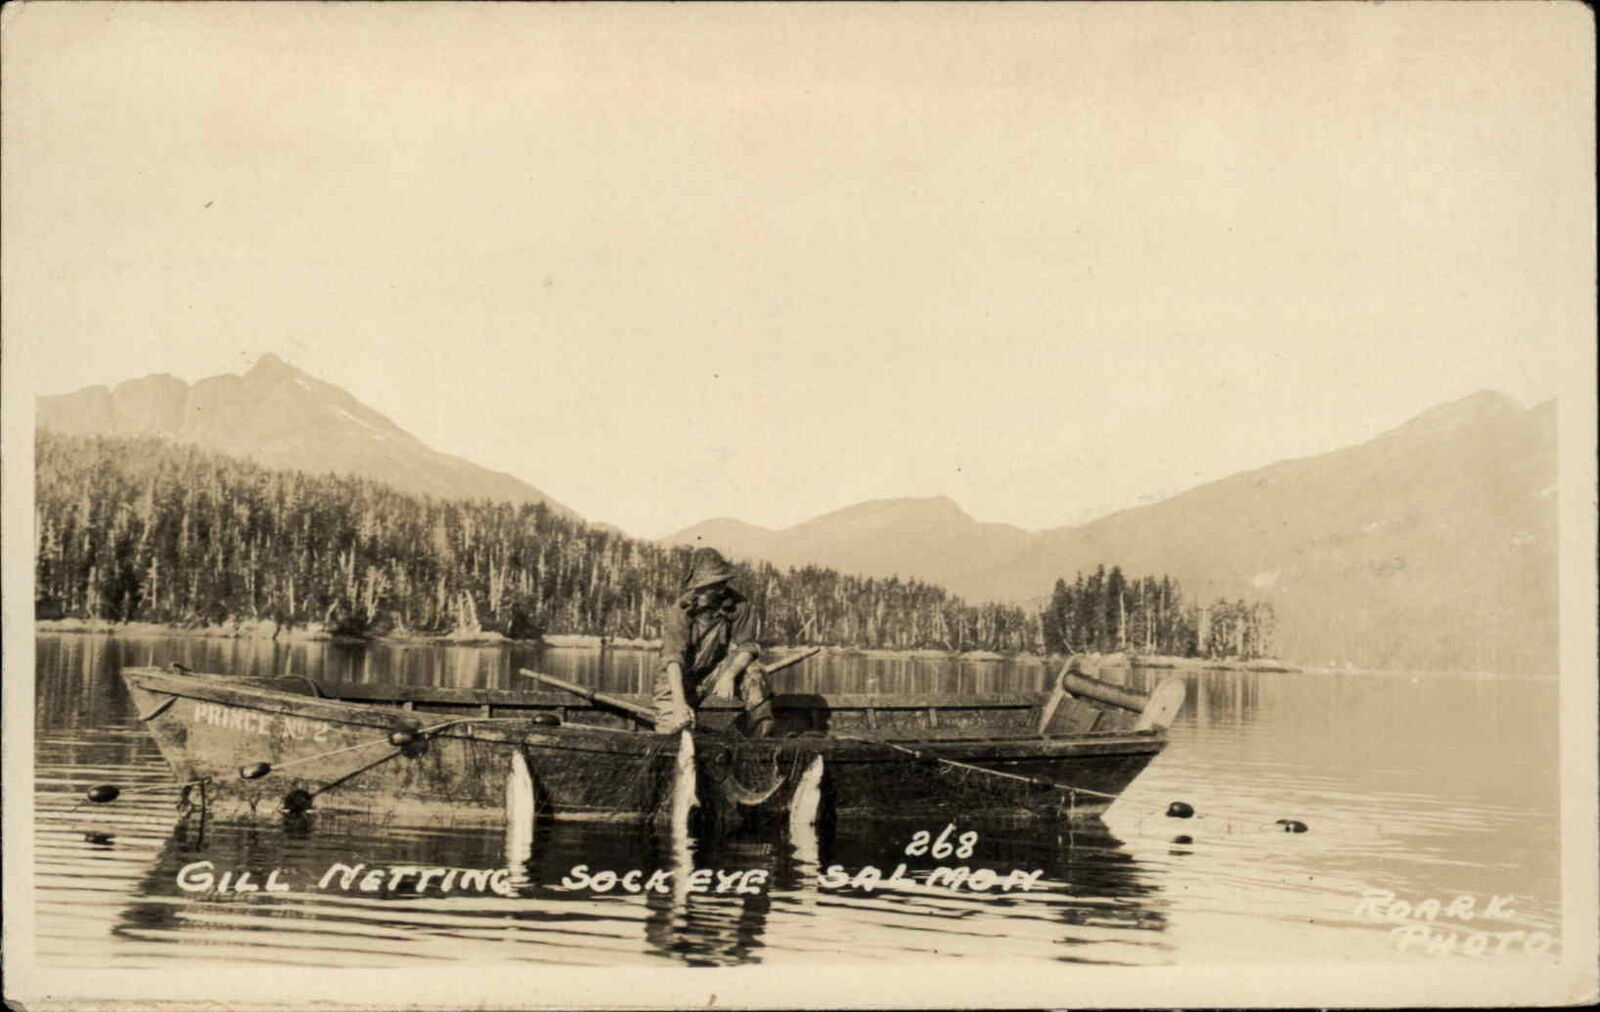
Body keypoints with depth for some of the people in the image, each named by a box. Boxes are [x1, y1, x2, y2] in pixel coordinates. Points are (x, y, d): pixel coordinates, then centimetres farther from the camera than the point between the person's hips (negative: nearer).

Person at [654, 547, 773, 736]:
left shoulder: (738, 605, -14)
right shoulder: (678, 611, -22)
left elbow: (747, 647, -14)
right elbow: (672, 659, -32)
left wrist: (729, 675, -36)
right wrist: (680, 703, -46)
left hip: (714, 675, 2)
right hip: (679, 680, -2)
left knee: (753, 673, -23)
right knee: (674, 728, -19)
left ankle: (761, 739, -14)